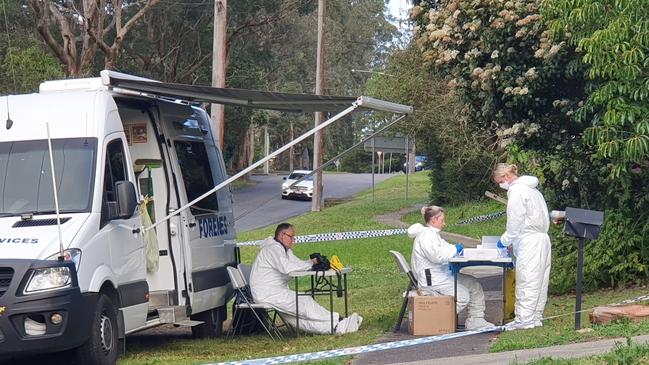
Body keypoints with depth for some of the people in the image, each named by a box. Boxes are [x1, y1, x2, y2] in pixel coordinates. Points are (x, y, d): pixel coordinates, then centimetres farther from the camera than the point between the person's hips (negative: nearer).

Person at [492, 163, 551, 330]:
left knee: (526, 281, -7)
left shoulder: (517, 191, -11)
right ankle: (536, 318, 16)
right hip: (542, 238, 10)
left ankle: (524, 319, -6)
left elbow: (515, 222, -12)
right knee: (539, 281, 11)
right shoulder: (531, 189, 19)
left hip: (529, 241, -10)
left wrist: (505, 240, 2)